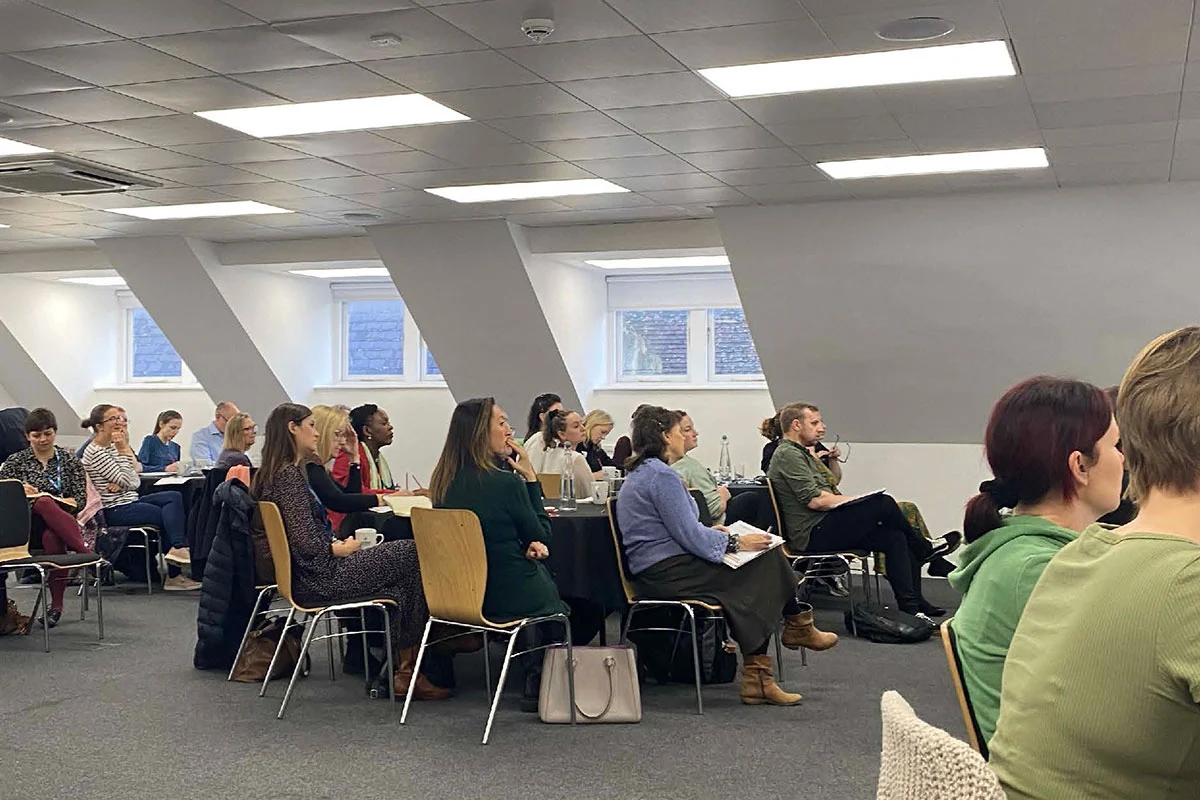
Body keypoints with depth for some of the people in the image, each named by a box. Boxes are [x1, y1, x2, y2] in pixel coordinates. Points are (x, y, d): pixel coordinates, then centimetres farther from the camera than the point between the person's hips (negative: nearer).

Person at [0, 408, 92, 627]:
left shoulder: (69, 460, 14)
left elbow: (81, 500, 5)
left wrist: (56, 502, -13)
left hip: (62, 522, 0)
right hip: (28, 526, 0)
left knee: (52, 537, -40)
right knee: (43, 504, -38)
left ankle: (57, 605, -39)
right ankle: (86, 552, -46)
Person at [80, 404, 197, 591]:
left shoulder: (112, 446, 13)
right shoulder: (96, 453, -15)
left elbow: (136, 481, 9)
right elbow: (129, 483, -21)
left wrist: (121, 482, -14)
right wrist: (125, 450, -18)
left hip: (129, 502, 8)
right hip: (115, 511, -8)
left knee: (175, 497, -8)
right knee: (171, 516, -12)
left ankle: (177, 548, -12)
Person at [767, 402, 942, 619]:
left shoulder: (801, 453, 24)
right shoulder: (788, 454, -10)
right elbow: (814, 500, -19)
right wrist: (853, 501, -9)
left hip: (822, 530, 11)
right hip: (813, 534, -11)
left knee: (895, 538, -3)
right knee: (884, 504, -18)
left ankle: (911, 607, -4)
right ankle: (925, 552, 6)